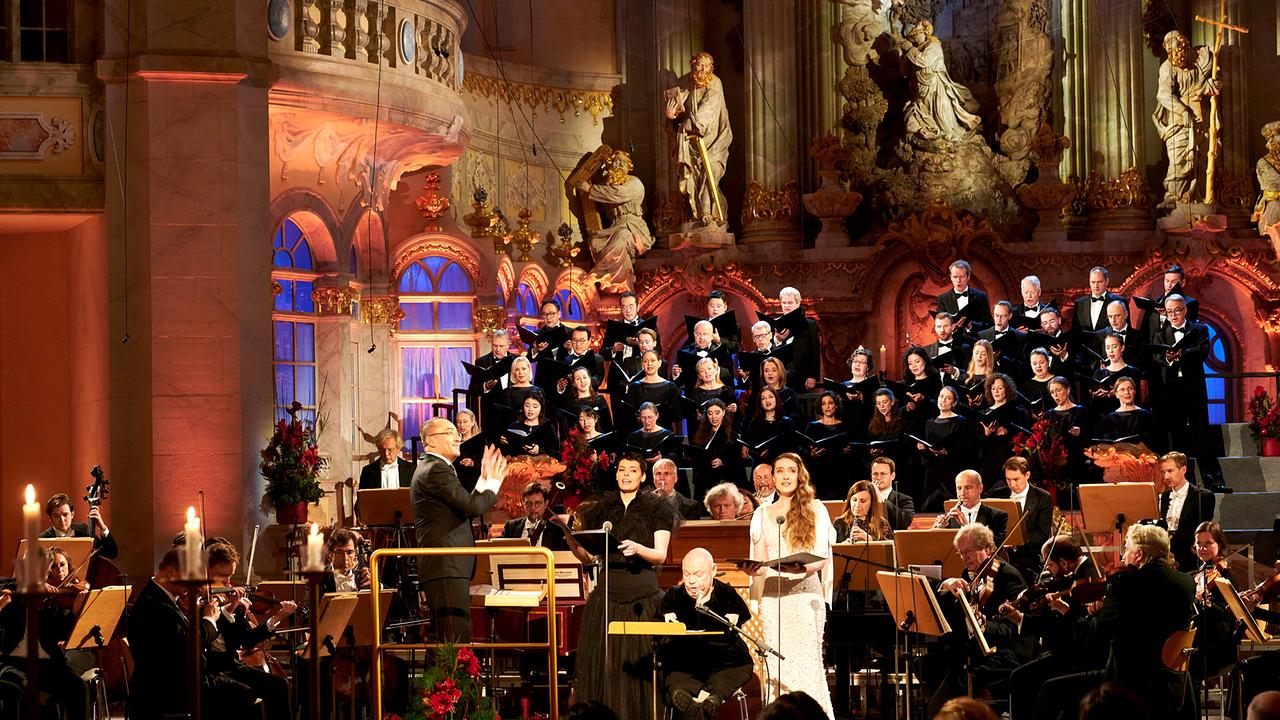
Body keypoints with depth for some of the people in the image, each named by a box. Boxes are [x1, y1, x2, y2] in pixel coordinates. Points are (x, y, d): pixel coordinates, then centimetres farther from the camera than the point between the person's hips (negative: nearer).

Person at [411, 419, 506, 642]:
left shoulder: (429, 468, 23)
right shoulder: (436, 470, -10)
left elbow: (464, 508, 24)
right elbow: (472, 506, -17)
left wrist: (484, 480, 21)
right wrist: (493, 484, 0)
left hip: (447, 568, 11)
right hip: (446, 567, -11)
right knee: (456, 641, -18)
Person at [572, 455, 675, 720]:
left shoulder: (656, 509, 5)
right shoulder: (602, 509, 12)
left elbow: (660, 555, -4)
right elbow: (589, 557, 11)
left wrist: (637, 549, -23)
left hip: (643, 596, -2)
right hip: (607, 593, 2)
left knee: (640, 665, -5)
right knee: (603, 665, -2)